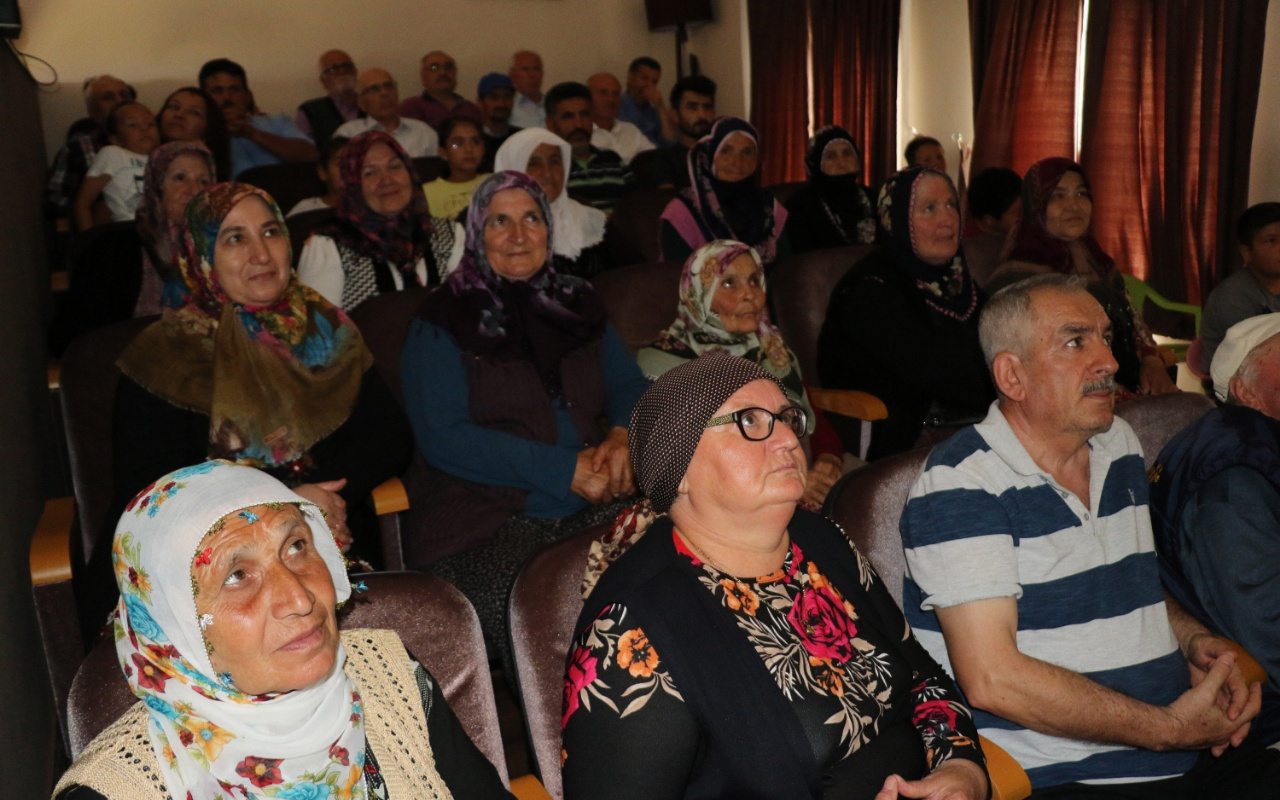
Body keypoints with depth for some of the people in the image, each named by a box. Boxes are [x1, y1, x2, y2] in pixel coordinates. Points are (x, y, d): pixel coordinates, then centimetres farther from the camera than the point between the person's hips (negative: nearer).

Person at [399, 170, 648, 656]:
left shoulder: (577, 305, 19)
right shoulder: (444, 320, 5)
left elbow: (630, 388, 20)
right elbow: (441, 438, -6)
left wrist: (624, 435, -6)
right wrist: (564, 469, -13)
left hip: (596, 506, 4)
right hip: (487, 515, -4)